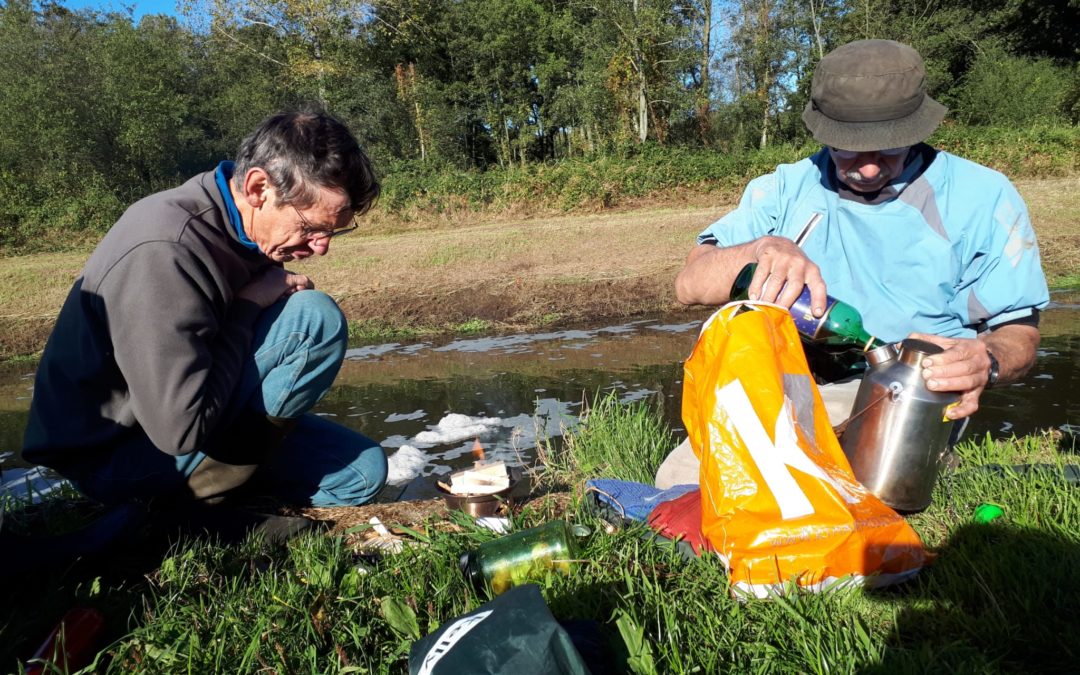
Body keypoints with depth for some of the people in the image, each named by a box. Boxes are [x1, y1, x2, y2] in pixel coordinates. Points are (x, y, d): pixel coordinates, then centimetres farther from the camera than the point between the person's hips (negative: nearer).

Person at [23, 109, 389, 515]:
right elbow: (181, 429, -31)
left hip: (176, 426, 9)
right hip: (121, 457, -8)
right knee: (315, 320, -23)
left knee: (363, 470, 6)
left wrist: (280, 290, -10)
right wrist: (251, 305, -22)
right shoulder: (163, 250, -30)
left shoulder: (241, 225, -1)